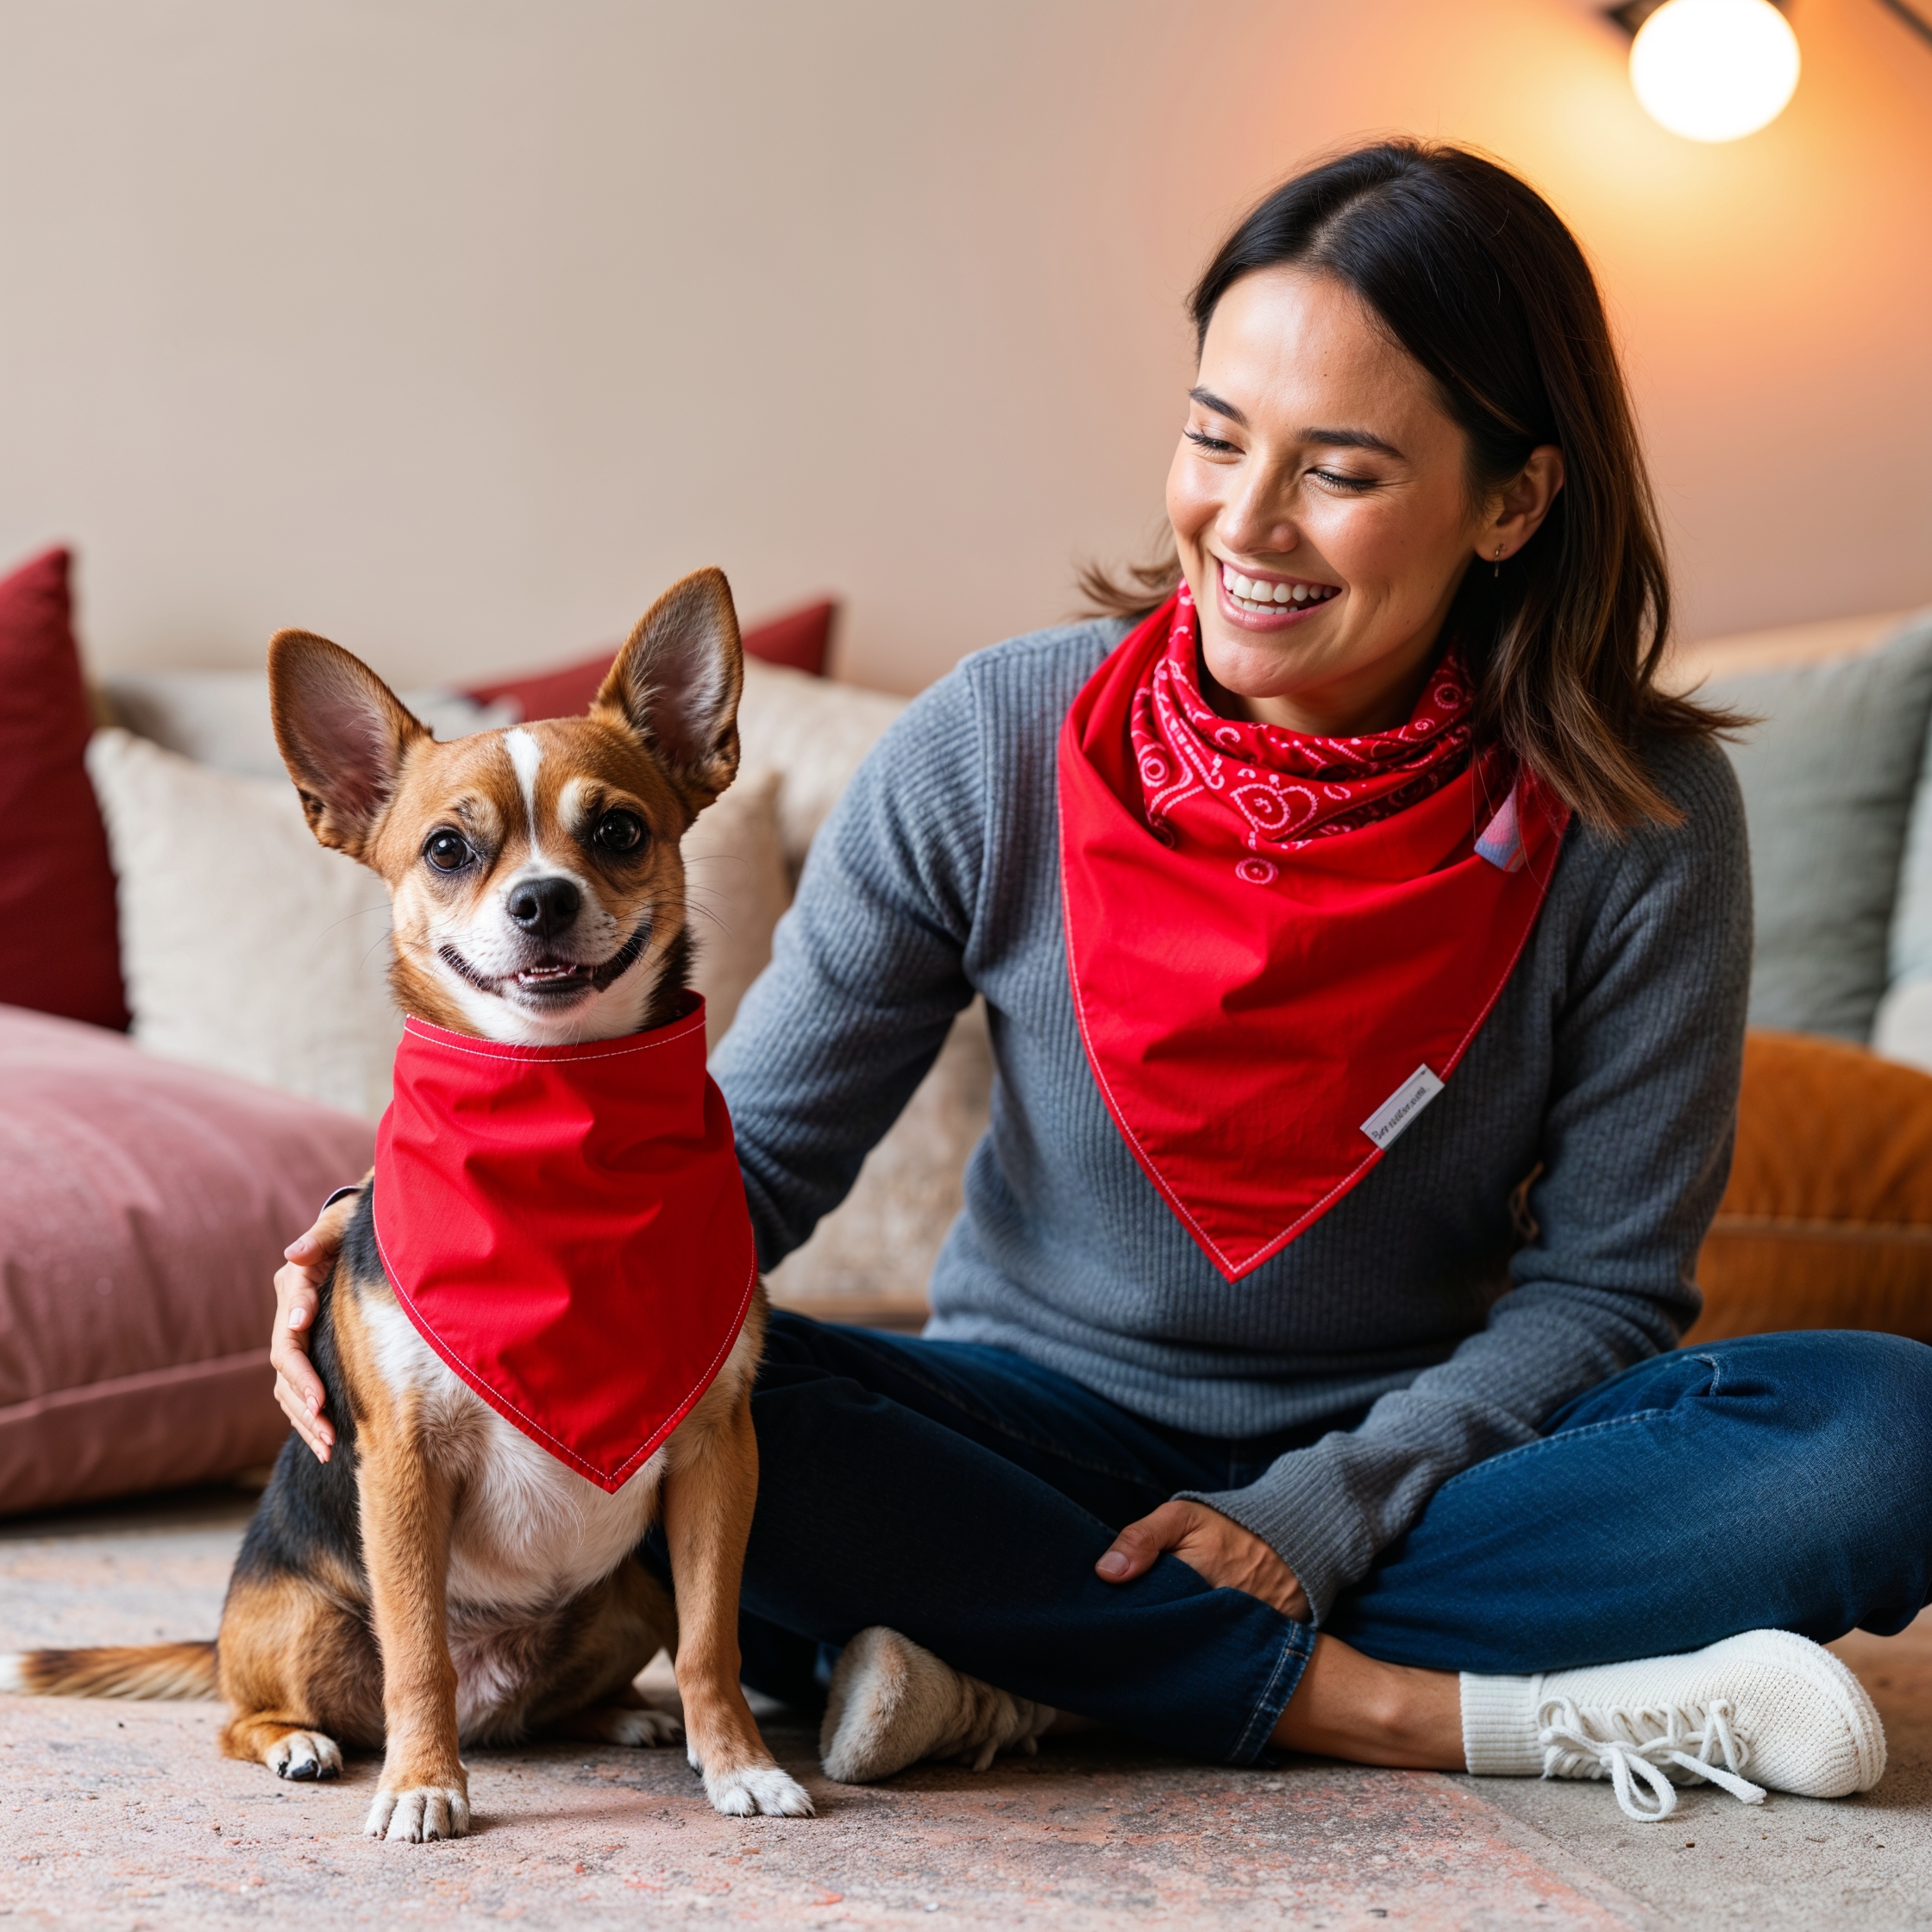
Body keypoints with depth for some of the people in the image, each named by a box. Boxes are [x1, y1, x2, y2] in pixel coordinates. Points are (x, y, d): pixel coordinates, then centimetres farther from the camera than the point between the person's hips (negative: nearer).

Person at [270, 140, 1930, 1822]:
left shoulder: (1642, 821, -13)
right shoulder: (999, 750, -12)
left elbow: (1597, 1284, -7)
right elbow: (754, 1152, -9)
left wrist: (1324, 1508, -20)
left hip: (1414, 1453, 1)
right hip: (1046, 1433, 0)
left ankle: (1046, 1667, -27)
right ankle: (1426, 1707, -25)